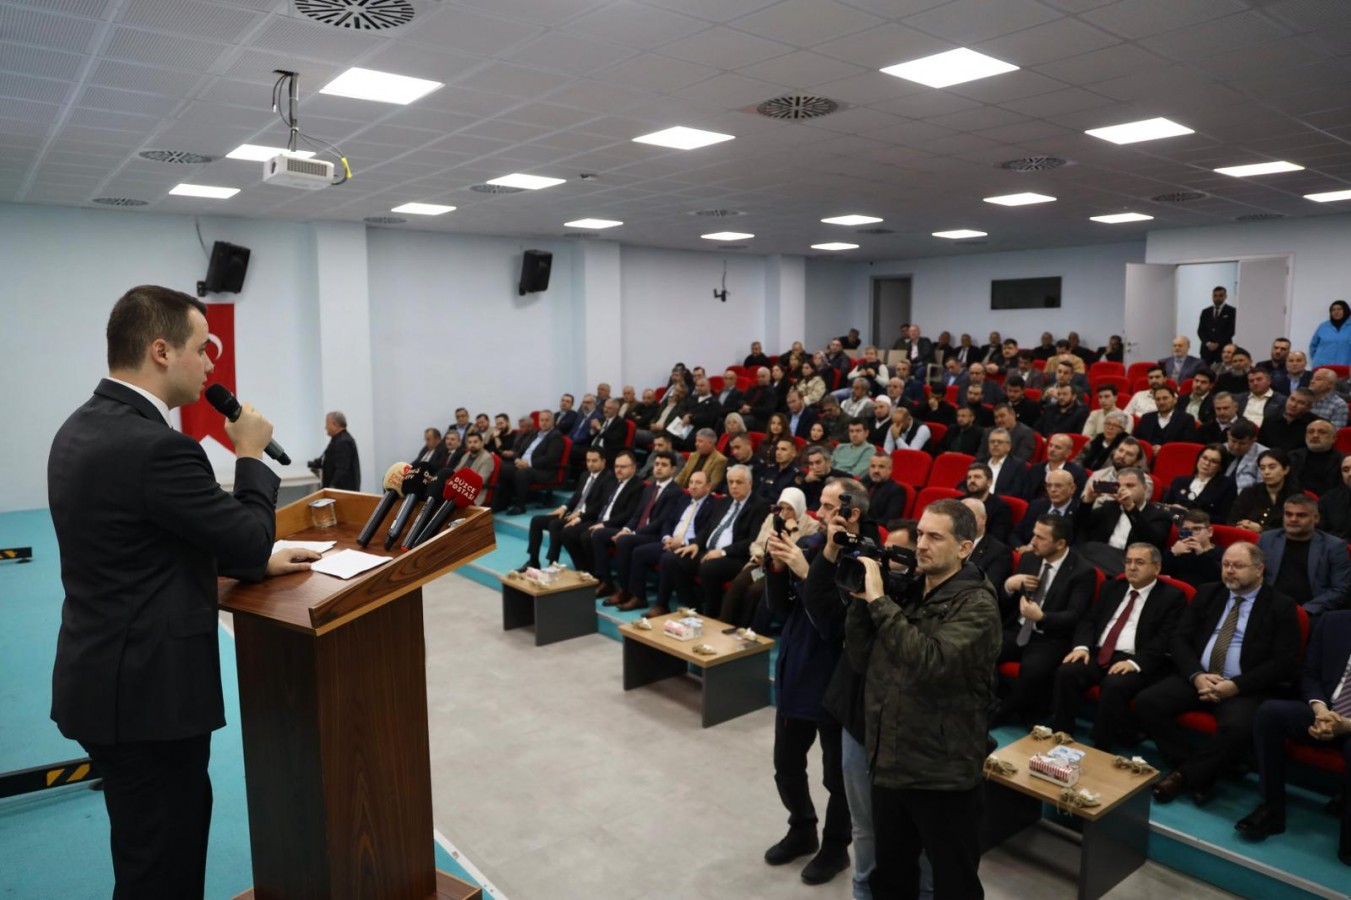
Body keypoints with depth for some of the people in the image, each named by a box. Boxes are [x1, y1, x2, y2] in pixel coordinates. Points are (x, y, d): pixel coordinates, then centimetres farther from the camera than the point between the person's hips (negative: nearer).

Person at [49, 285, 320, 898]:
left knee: (159, 850, 24)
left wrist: (253, 561, 10)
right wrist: (251, 454, -3)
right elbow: (251, 536, -17)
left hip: (106, 680, 10)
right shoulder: (155, 445, -25)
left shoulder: (83, 428, 7)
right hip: (146, 692, -10)